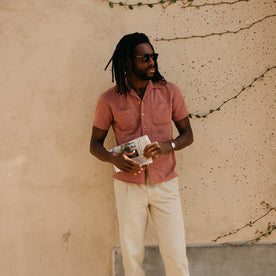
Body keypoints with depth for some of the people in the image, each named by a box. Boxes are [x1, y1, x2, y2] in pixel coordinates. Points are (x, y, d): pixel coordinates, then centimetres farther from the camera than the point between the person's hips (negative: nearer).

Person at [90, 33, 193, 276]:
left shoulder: (170, 92, -3)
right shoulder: (109, 100, -5)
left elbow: (187, 134, 5)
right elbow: (95, 144, 3)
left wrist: (167, 146, -17)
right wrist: (114, 158, -19)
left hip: (165, 185, 0)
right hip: (128, 185, 0)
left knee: (176, 254, 2)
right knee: (132, 255, 9)